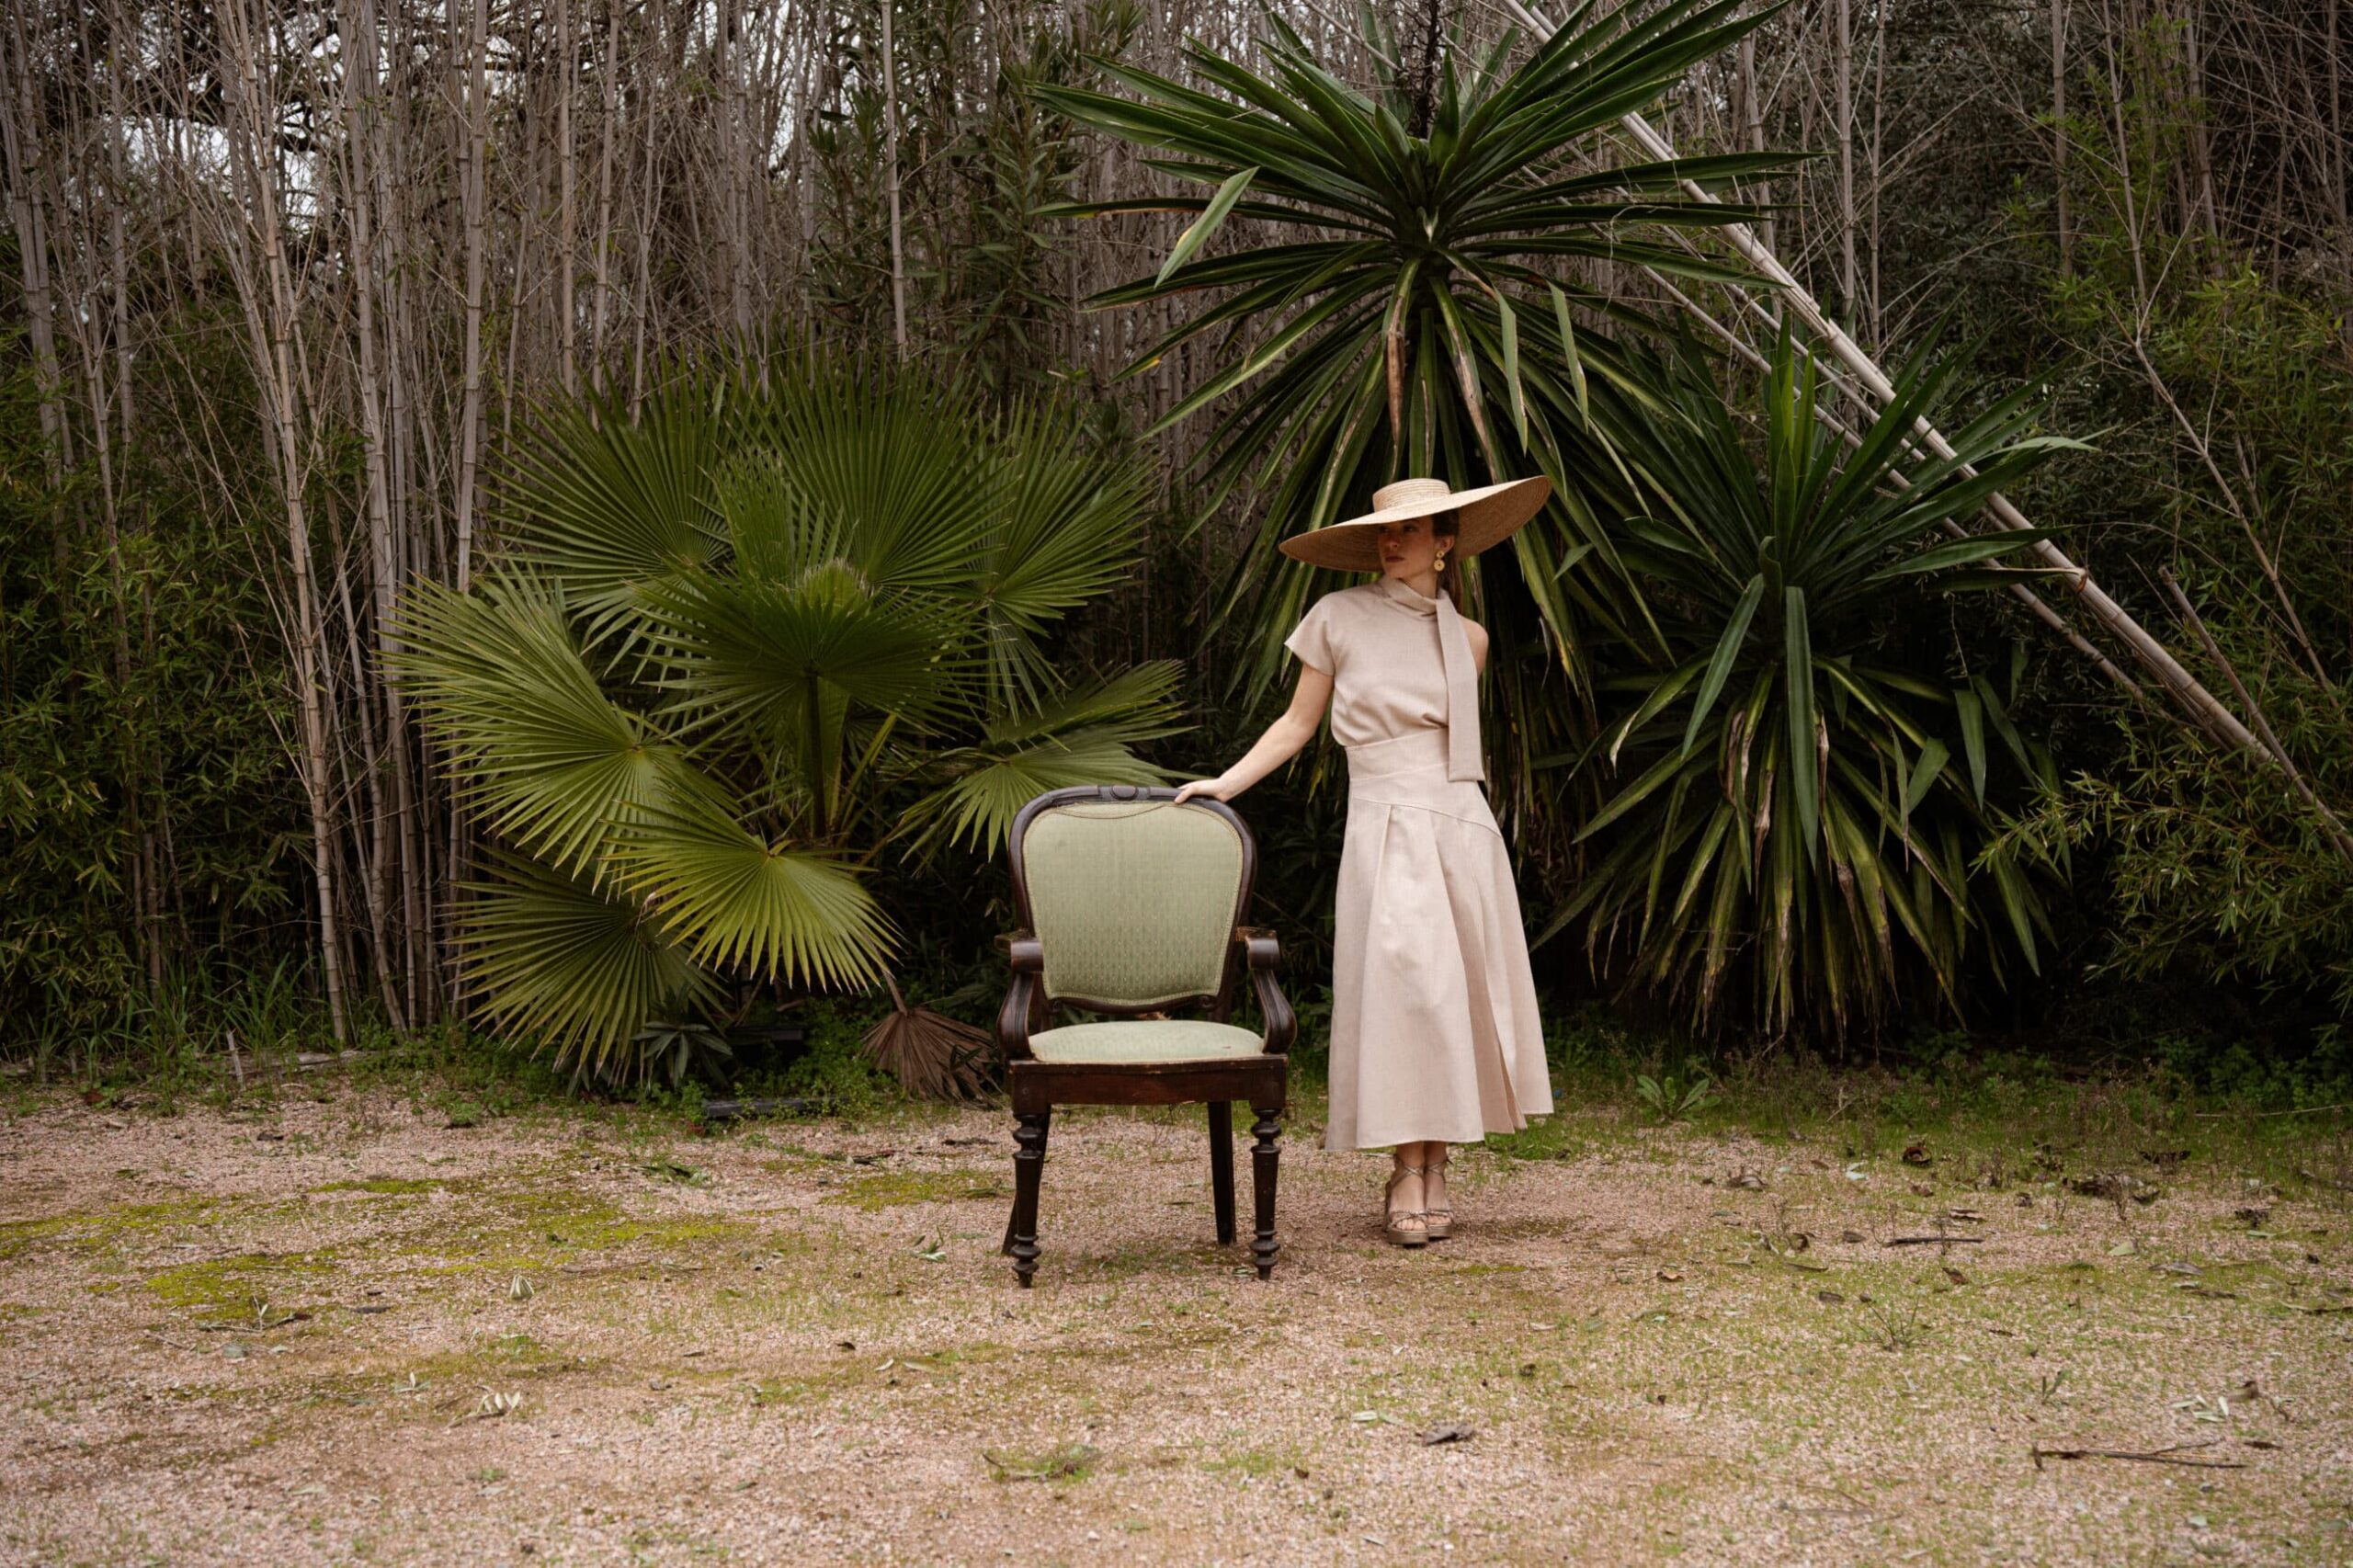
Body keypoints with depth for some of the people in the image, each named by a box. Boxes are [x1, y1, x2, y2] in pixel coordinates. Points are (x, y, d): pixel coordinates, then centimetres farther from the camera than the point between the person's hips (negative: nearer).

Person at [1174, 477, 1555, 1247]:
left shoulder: (1468, 639, 11)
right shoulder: (1339, 618, 3)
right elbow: (1298, 723, 8)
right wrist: (1225, 782, 1)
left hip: (1463, 828, 3)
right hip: (1386, 829, -3)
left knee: (1461, 995, 1)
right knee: (1404, 988, -13)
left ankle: (1436, 1166, 9)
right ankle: (1408, 1174, -8)